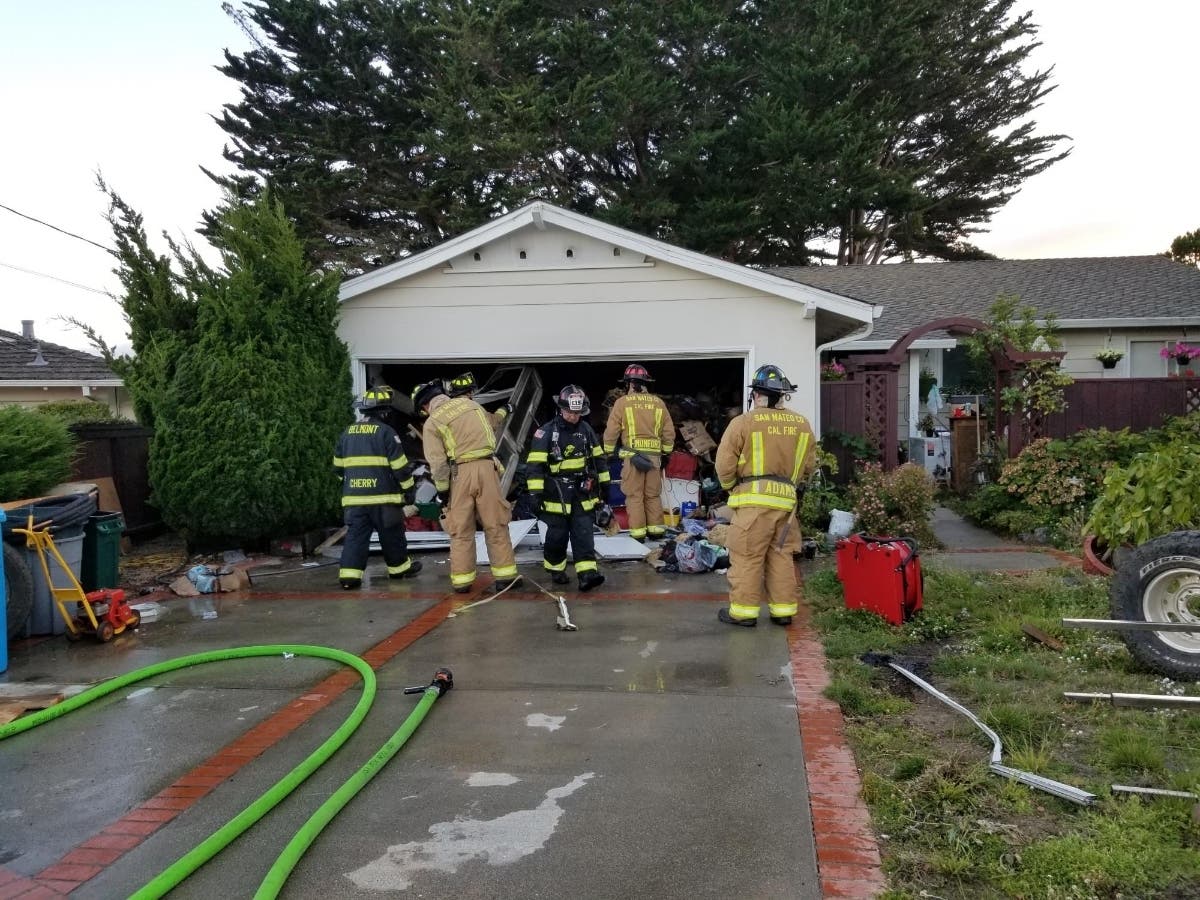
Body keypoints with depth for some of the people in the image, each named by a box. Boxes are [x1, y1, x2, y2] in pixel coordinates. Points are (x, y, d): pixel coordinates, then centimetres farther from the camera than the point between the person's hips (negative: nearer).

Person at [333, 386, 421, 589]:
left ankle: (349, 575, -6)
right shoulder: (386, 432, -7)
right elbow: (399, 466, -8)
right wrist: (408, 488, 2)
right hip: (383, 497, -4)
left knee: (355, 536, 3)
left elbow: (338, 466, 19)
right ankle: (399, 567, 26)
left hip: (353, 497, 4)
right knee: (391, 535, 11)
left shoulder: (347, 433, 11)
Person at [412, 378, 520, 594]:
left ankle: (461, 580, 12)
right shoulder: (470, 403, 10)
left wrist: (442, 491, 2)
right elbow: (490, 432, 19)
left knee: (461, 530, 8)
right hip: (487, 467, 3)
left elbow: (437, 462, -5)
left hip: (460, 472, -3)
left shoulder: (432, 423, -2)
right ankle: (505, 576, 10)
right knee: (496, 525, 7)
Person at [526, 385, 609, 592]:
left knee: (584, 533, -4)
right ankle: (555, 569, 24)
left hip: (583, 493, 4)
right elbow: (535, 464, -14)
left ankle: (586, 573, -9)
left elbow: (598, 457, 16)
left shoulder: (586, 429, 5)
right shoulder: (547, 432, -11)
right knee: (557, 534, 5)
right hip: (557, 494, -4)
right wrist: (537, 492, -18)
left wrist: (604, 482, 18)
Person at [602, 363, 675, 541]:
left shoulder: (622, 402, -1)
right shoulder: (658, 403, 8)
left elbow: (611, 431, -1)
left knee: (634, 495, 1)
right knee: (653, 495, 13)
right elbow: (669, 432, 11)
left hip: (632, 455, -3)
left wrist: (608, 452, 11)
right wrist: (665, 452, 23)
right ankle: (655, 528, 15)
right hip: (654, 455, 3)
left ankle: (637, 531, 0)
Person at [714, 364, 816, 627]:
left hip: (754, 500, -5)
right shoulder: (802, 424, 8)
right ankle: (783, 609, 17)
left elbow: (724, 465, -6)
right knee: (781, 556, 13)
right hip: (786, 500, 5)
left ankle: (743, 610, 6)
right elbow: (808, 466, 13)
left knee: (747, 557, 2)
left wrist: (730, 486, 13)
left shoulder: (743, 422, -7)